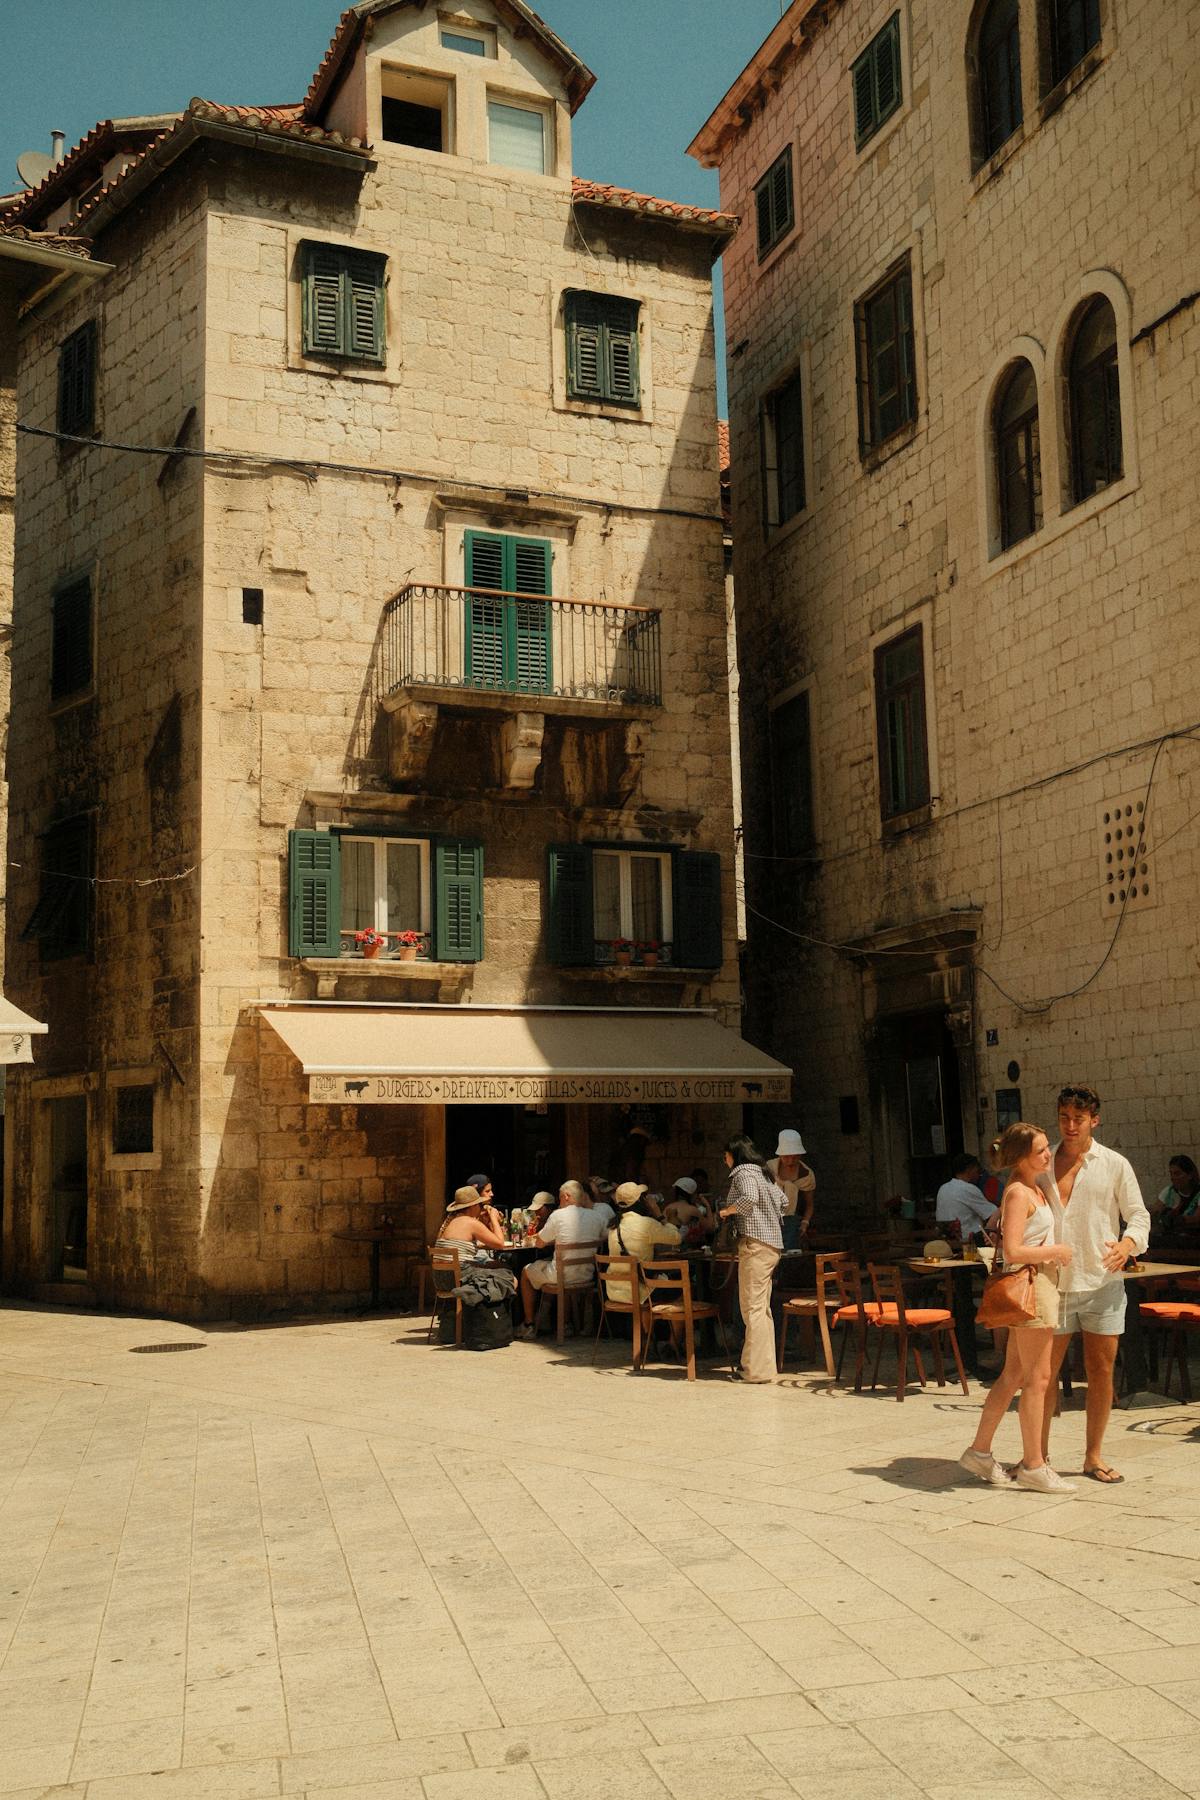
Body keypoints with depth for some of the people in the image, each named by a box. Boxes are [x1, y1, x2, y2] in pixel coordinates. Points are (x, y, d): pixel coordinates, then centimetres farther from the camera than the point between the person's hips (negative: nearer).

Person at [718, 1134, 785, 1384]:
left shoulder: (743, 1173, -8)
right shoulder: (760, 1173, 20)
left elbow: (750, 1197, -26)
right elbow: (782, 1199, 28)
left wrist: (728, 1210, -12)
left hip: (755, 1244, -10)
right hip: (771, 1245, 10)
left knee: (752, 1306, -9)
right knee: (762, 1307, 11)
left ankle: (758, 1369, -10)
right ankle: (764, 1365, 14)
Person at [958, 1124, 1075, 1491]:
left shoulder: (1034, 1188, 14)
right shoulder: (1018, 1192, -16)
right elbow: (1013, 1252, -24)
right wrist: (1055, 1251, -14)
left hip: (1041, 1285, 10)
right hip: (1030, 1285, -10)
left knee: (1013, 1375, 13)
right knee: (1037, 1379, -2)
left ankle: (979, 1452, 20)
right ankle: (1033, 1466, 6)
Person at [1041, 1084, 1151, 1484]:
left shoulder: (1115, 1165, 3)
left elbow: (1139, 1215, 4)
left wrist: (1128, 1243, -16)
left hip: (1102, 1284, 0)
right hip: (1053, 1283, 1)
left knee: (1101, 1371, 5)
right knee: (1045, 1371, 3)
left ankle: (1094, 1456, 18)